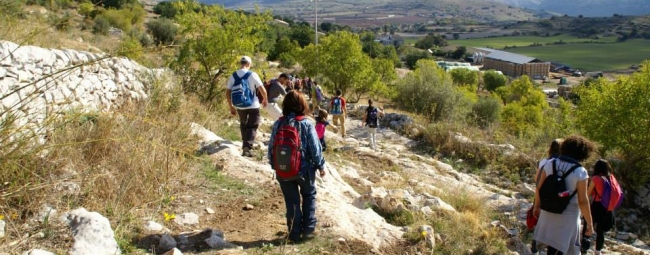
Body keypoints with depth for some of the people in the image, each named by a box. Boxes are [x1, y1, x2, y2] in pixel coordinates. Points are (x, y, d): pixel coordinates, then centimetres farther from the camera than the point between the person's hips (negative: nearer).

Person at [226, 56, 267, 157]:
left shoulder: (233, 76, 0)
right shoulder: (252, 75, -12)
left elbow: (228, 93, 0)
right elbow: (263, 90, -12)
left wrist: (231, 107, 10)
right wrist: (265, 99, 7)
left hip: (239, 106, 4)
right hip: (253, 106, -4)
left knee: (243, 125, 23)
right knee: (252, 126, 5)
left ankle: (245, 145, 25)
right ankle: (247, 146, -13)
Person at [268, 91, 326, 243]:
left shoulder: (278, 124, -5)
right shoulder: (306, 124, -14)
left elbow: (271, 148, 2)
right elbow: (315, 148, -11)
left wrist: (274, 165, 17)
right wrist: (321, 166, 4)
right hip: (305, 169, -2)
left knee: (291, 202, 15)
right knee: (309, 196, 21)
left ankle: (295, 233, 21)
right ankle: (308, 229, 20)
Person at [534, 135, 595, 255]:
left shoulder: (550, 164, -4)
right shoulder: (580, 172, -16)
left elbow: (539, 188, 2)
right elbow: (583, 201, -16)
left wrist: (537, 206, 16)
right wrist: (590, 223, -6)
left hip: (548, 212, 4)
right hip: (568, 216, -4)